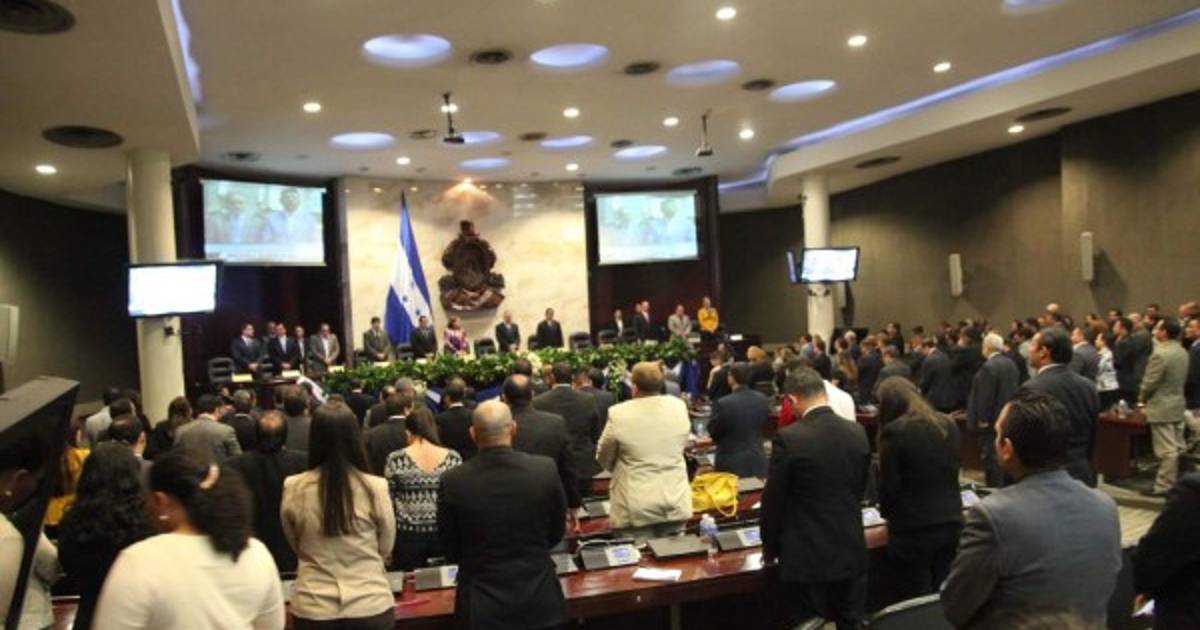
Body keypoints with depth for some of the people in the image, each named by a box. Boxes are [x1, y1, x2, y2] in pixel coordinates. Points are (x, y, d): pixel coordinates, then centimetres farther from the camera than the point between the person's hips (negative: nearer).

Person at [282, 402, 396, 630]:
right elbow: (386, 549, 0)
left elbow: (295, 545, 7)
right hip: (370, 606, -1)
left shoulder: (294, 489, -11)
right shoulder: (375, 488, -16)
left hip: (313, 609, 1)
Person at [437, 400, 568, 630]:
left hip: (482, 605, -1)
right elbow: (556, 534, 1)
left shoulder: (452, 481, -17)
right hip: (539, 600, 1)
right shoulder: (546, 470, -15)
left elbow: (451, 552, -3)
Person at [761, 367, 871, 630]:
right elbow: (859, 489, 11)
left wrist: (770, 548, 5)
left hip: (807, 557, -5)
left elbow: (773, 500, -10)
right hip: (851, 551, 5)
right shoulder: (857, 432, -1)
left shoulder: (789, 438, -18)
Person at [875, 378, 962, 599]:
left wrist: (886, 512, 9)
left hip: (913, 530, -6)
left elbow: (889, 485, -9)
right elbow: (952, 472, 16)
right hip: (951, 523, 6)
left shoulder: (894, 431, -13)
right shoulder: (949, 425, 5)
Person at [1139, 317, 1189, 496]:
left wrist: (1142, 399, 0)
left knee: (1166, 450, -4)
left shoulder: (1160, 354, -22)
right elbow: (1183, 379, 13)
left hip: (1162, 407, -9)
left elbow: (1149, 382, -18)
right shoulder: (1182, 352, 6)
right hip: (1178, 404, 9)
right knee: (1178, 448, 14)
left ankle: (1164, 486, 0)